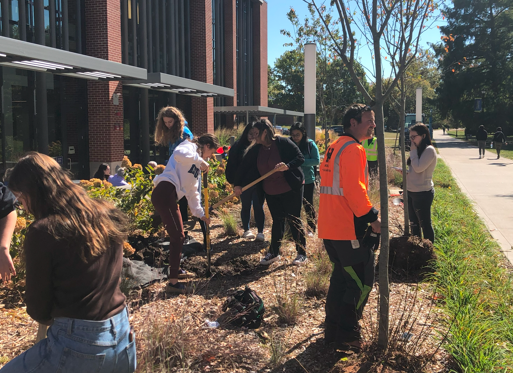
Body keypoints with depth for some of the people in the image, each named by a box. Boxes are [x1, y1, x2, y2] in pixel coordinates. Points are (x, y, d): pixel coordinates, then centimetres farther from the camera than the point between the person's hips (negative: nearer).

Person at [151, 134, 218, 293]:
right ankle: (173, 282, -6)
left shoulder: (196, 165, 27)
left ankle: (174, 271, 38)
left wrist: (200, 213, 25)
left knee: (178, 236, 21)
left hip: (169, 197, 10)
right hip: (164, 192, -10)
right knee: (178, 236, -9)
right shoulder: (190, 146, 1)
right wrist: (200, 161, -16)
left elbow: (192, 192, 28)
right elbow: (179, 154, -26)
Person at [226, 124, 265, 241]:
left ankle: (260, 232, 8)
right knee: (246, 207, 14)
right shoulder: (238, 146, 0)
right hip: (244, 182, 1)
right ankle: (246, 230, 27)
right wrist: (233, 180, -5)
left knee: (258, 207, 1)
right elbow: (232, 164, 2)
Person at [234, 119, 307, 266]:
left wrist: (288, 166, -34)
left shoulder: (283, 143, -14)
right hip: (271, 192, 5)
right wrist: (237, 184, -9)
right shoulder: (255, 149, 1)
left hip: (291, 189, -5)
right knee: (277, 221, 13)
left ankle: (302, 254, 16)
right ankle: (273, 253, 24)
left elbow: (300, 158, -16)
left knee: (294, 220, 3)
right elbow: (245, 166, 2)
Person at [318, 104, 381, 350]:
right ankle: (347, 335, 8)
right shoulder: (353, 149, -14)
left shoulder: (334, 147, 17)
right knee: (362, 281, 1)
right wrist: (373, 218, -15)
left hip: (330, 227, 10)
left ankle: (332, 330, 28)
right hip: (348, 229, -10)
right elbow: (354, 191, -23)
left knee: (341, 277, 19)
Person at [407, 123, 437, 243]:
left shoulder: (429, 150, -14)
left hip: (423, 193, -9)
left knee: (425, 224, 2)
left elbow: (418, 168, -24)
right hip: (411, 192, 9)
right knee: (414, 223, 17)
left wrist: (413, 151, -15)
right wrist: (406, 172, 1)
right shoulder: (418, 150, 12)